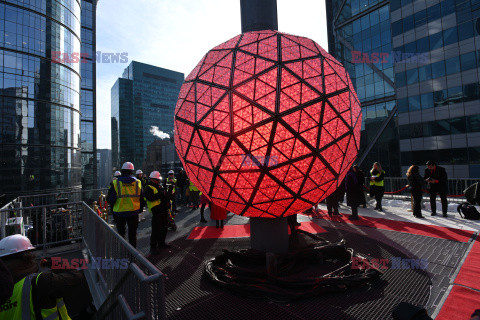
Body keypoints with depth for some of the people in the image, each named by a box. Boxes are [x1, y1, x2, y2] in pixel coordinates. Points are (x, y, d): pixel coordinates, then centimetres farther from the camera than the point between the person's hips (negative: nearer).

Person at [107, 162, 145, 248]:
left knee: (120, 232, 19)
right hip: (133, 212, 1)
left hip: (119, 212, -1)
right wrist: (140, 209, 17)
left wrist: (113, 208, 14)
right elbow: (142, 199, 3)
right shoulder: (138, 183, -3)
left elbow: (110, 199, -5)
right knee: (132, 233, 12)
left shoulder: (115, 183, -9)